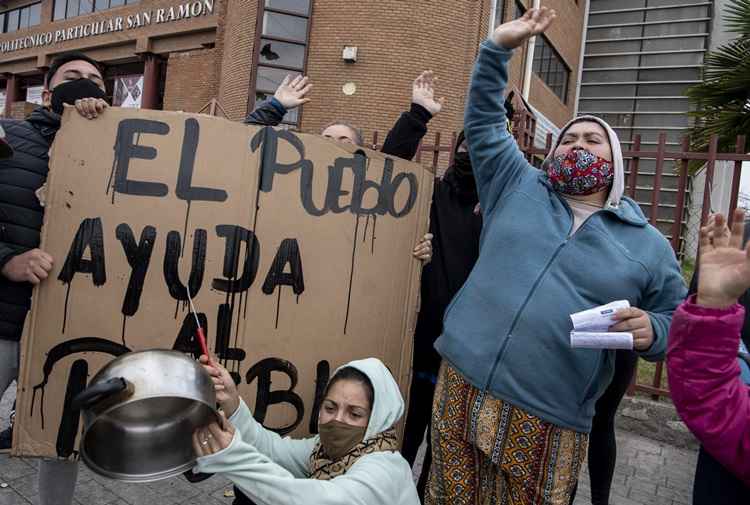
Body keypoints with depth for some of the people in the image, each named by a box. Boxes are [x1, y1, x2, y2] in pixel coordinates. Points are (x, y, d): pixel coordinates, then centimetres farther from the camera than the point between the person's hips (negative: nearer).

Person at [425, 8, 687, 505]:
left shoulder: (649, 245, 7)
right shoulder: (517, 187, 9)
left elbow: (680, 323, 11)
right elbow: (485, 121, 11)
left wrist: (650, 330, -11)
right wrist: (498, 48, 2)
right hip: (463, 386, 2)